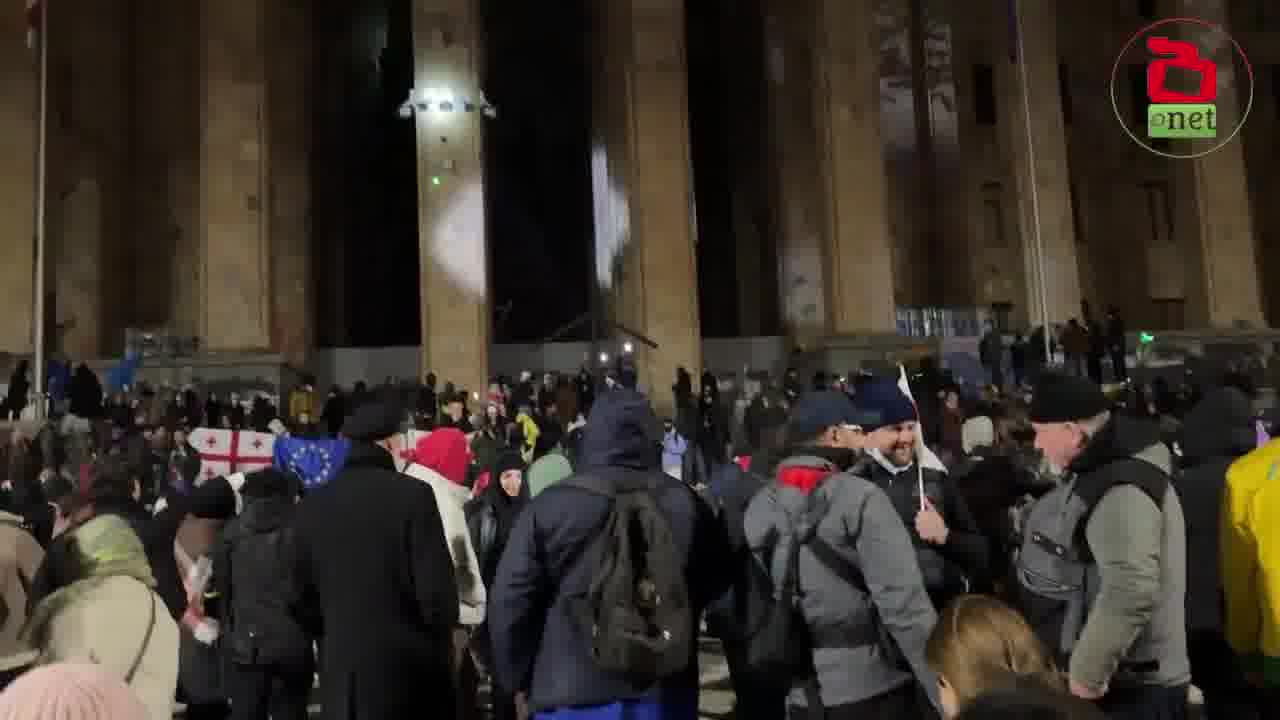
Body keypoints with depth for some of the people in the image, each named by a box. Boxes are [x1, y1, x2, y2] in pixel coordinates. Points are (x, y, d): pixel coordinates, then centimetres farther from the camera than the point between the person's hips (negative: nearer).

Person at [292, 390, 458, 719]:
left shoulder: (313, 503, 1)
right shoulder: (413, 494, -14)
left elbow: (303, 587, 6)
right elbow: (436, 588, -15)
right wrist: (441, 641, 3)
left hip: (339, 662, 4)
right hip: (405, 661, -4)